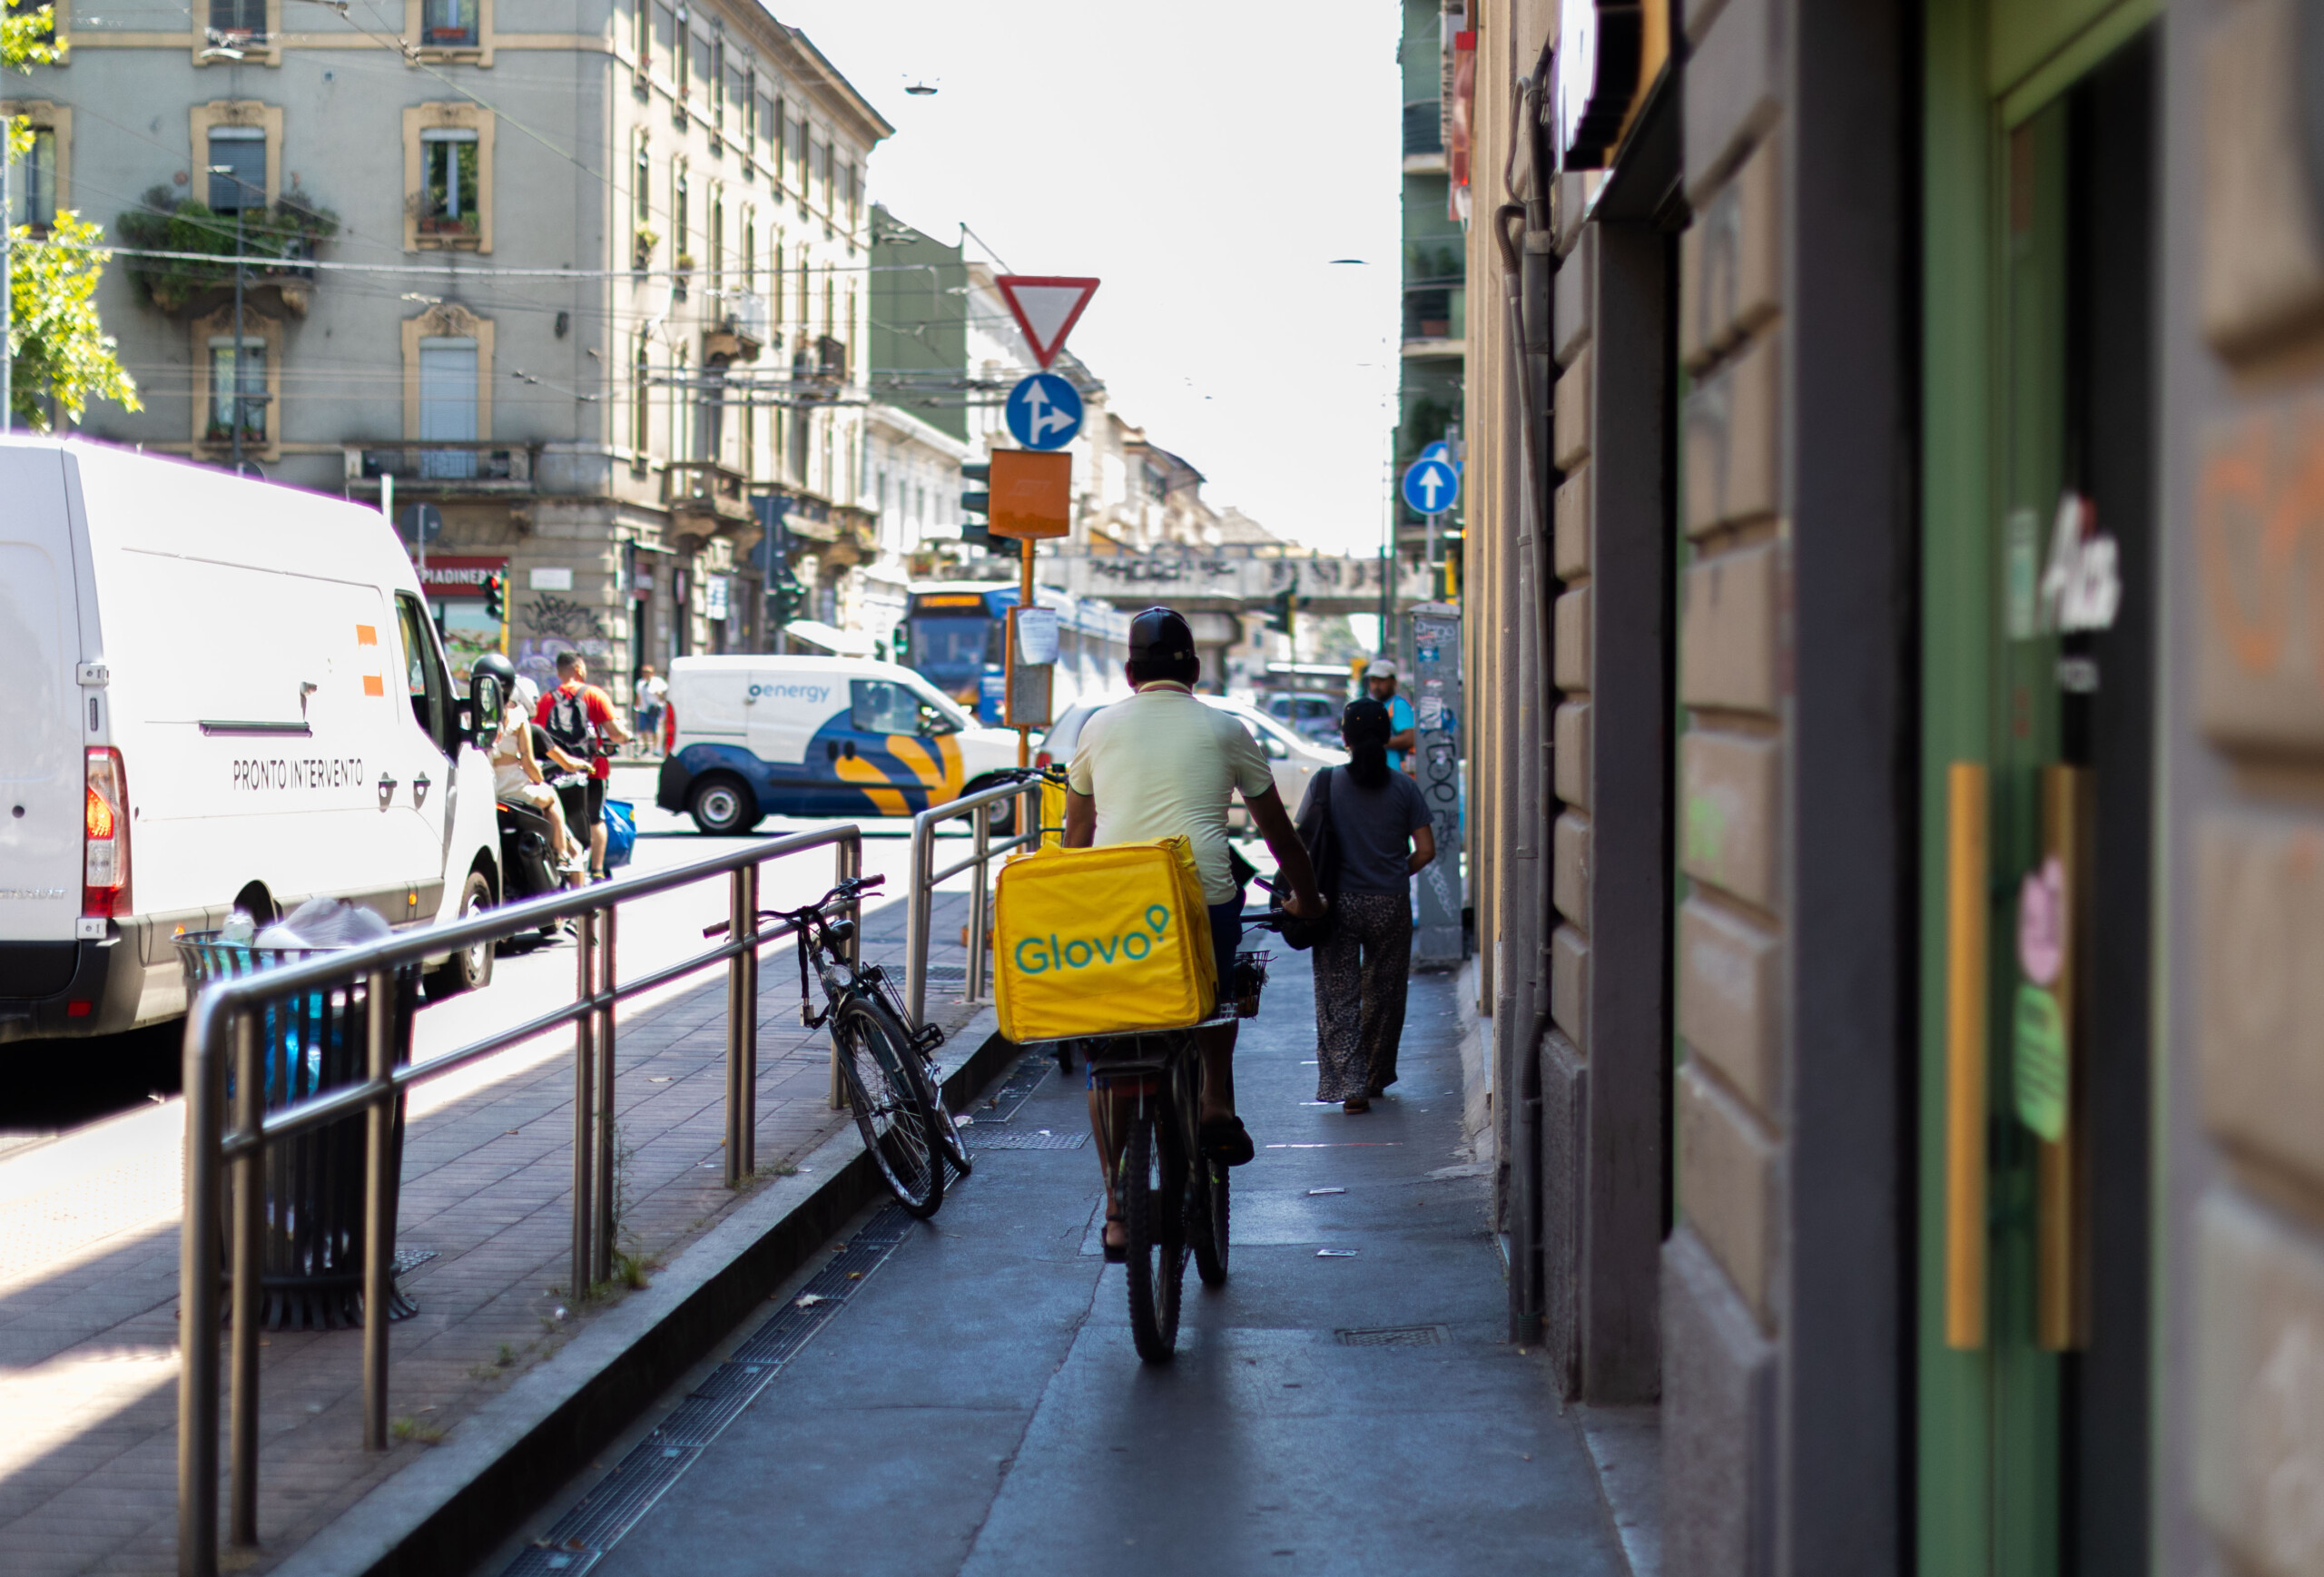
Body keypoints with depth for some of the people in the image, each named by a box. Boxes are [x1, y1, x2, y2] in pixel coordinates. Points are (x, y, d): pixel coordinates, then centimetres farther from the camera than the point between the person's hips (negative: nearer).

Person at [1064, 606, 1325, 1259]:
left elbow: (1075, 838, 24)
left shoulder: (1099, 728, 17)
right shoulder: (1224, 729, 14)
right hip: (1204, 901, -1)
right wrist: (1307, 900, 37)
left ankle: (1118, 1210, 7)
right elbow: (1279, 834, 22)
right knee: (1218, 979, 33)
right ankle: (1217, 1103, 15)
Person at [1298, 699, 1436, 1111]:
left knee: (1338, 997, 3)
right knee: (1383, 995, 16)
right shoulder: (1404, 788, -2)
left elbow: (1302, 841, -3)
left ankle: (1350, 1085, -8)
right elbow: (1426, 850, -2)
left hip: (1338, 903, -1)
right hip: (1390, 907, 1)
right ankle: (1376, 1078, 27)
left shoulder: (1326, 782, -4)